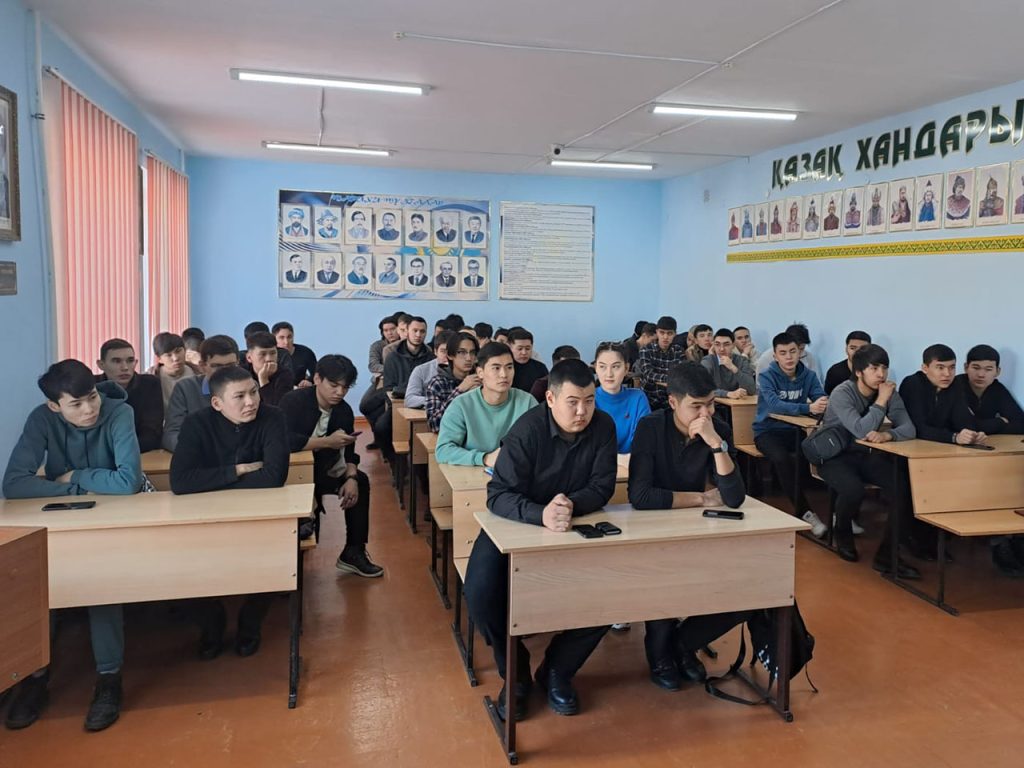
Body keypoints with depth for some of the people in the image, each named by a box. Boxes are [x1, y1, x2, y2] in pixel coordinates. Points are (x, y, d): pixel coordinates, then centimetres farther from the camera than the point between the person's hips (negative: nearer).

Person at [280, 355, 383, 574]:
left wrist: (351, 478, -21)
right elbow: (286, 441, -35)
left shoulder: (344, 410, -2)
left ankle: (353, 552, 0)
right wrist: (328, 442, -30)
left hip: (320, 470, 7)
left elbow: (349, 452, -1)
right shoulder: (293, 401, -20)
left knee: (361, 481, -6)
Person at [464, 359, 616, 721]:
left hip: (575, 527, 3)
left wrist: (571, 504, -33)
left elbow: (602, 487, -10)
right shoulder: (527, 430, -21)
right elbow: (498, 495, -26)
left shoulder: (603, 427, -10)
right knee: (481, 593, -26)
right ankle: (515, 672, 3)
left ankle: (557, 670, 7)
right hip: (516, 524, -3)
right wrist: (541, 514, -46)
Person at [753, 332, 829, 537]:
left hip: (794, 430, 4)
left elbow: (822, 400, -12)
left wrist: (822, 405, -38)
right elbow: (774, 405, -30)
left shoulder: (809, 375, 1)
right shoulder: (766, 377, -12)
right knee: (782, 459, -34)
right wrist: (808, 408, -43)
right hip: (767, 431, -3)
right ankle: (805, 512, -27)